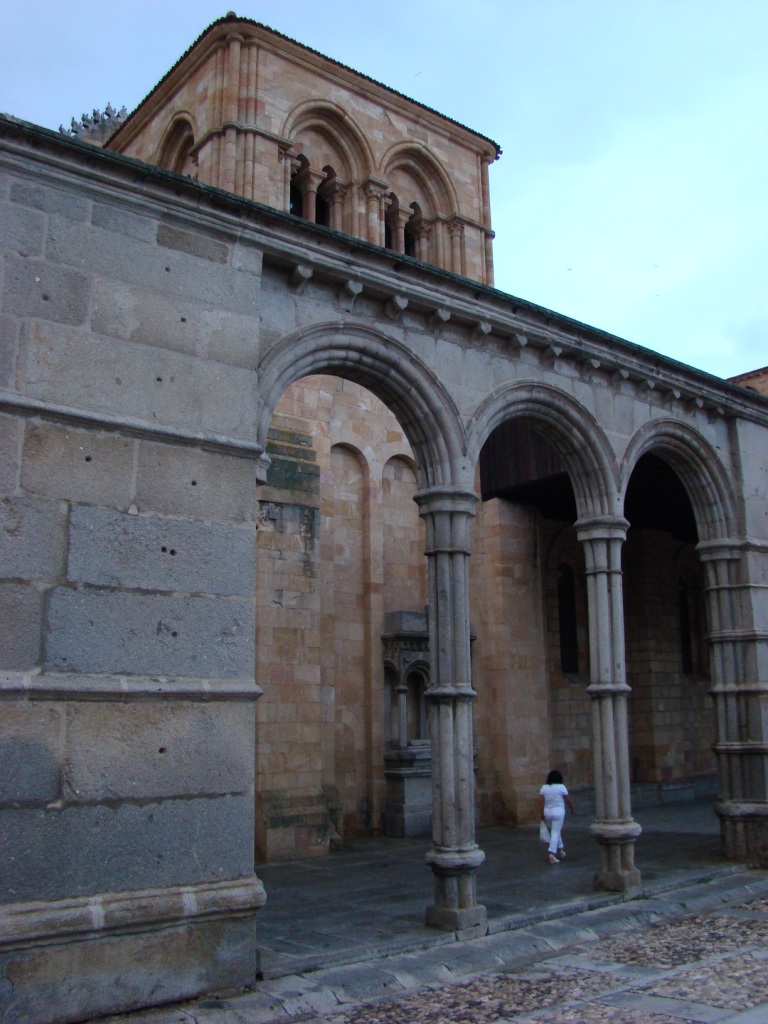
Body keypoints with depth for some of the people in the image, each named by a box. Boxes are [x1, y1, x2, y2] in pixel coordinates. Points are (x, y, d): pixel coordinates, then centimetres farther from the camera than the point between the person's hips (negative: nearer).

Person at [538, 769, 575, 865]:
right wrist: (572, 809, 12)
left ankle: (561, 849, 31)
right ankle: (552, 853, -12)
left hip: (547, 812, 4)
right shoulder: (561, 787, -6)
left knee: (555, 832, 21)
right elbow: (568, 800, -3)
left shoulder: (544, 788, 2)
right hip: (558, 811, -4)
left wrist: (541, 813, -1)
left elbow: (541, 801, -3)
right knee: (555, 833, -3)